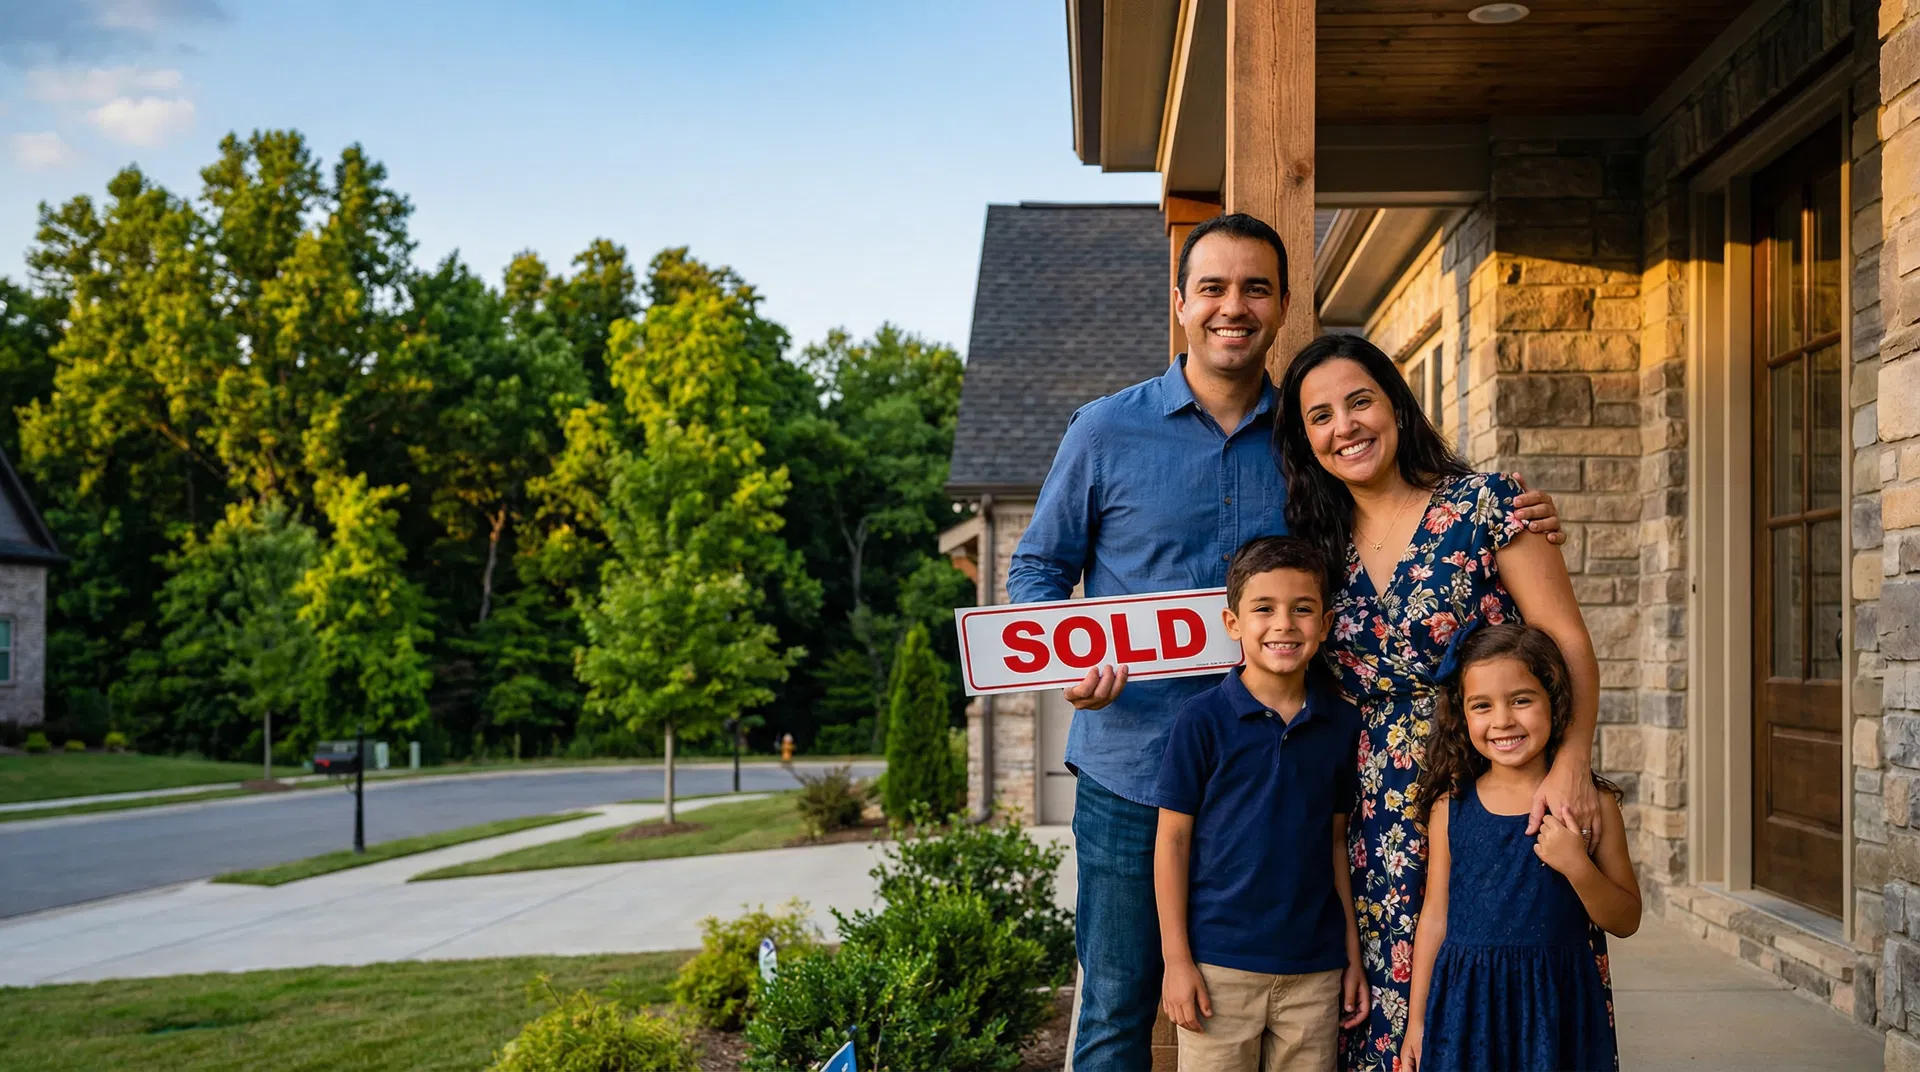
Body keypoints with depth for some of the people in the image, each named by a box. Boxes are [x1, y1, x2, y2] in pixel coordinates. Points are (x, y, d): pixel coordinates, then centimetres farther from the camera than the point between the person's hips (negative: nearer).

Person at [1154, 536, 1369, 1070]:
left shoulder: (1342, 723, 4)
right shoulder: (1203, 718, -7)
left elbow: (1335, 841, 10)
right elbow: (1173, 839, -4)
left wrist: (1353, 955, 10)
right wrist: (1176, 959, -6)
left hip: (1315, 966, 3)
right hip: (1220, 961, -3)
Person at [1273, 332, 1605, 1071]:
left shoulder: (1483, 505, -3)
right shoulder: (1321, 546, 9)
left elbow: (1568, 642, -7)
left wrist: (1571, 765, -20)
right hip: (1380, 827, 3)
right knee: (1390, 1006, 3)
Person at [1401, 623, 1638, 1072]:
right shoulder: (1450, 807, 0)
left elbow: (1626, 920, 1)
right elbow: (1435, 917, 6)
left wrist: (1577, 867, -16)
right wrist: (1416, 1022, 8)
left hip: (1558, 1005, -1)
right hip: (1466, 1003, 1)